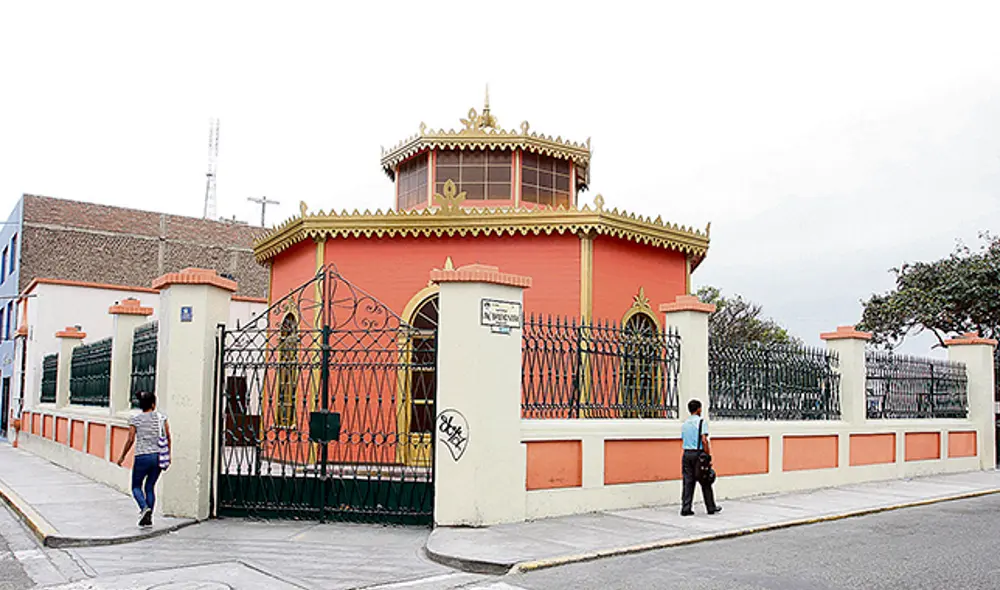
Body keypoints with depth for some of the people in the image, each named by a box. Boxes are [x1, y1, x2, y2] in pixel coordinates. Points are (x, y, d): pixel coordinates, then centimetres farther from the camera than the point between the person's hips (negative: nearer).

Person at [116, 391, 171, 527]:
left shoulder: (135, 419, -3)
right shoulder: (161, 417, 3)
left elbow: (130, 440, -4)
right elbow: (168, 437, 3)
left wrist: (122, 456, 8)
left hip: (142, 457, -3)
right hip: (158, 457, 3)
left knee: (136, 486, 12)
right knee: (149, 487, 14)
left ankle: (144, 507, -14)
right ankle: (148, 518, 11)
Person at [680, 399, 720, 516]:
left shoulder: (685, 423, 13)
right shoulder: (701, 421, -7)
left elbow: (683, 439, 12)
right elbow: (704, 440, -15)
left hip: (686, 454, 6)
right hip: (697, 453, -6)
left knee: (688, 482, 6)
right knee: (705, 483, 6)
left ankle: (685, 509, 2)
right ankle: (711, 508, 16)